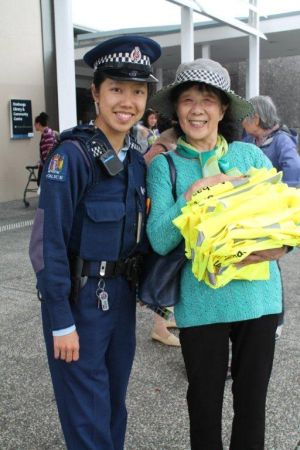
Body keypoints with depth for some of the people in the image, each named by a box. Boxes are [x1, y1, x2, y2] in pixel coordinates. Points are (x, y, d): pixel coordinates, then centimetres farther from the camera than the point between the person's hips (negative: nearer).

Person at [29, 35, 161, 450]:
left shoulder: (136, 160, 4)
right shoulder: (73, 155, -17)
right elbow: (48, 244, -18)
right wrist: (62, 322, -17)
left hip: (122, 296, 7)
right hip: (78, 300, -6)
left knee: (114, 400, 22)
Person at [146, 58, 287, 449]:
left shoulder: (250, 155, 2)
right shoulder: (164, 165, -1)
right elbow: (159, 239, -11)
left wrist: (280, 246, -22)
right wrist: (196, 192, -20)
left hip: (257, 295, 2)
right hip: (200, 301, -1)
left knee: (252, 400, 17)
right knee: (205, 402, 15)